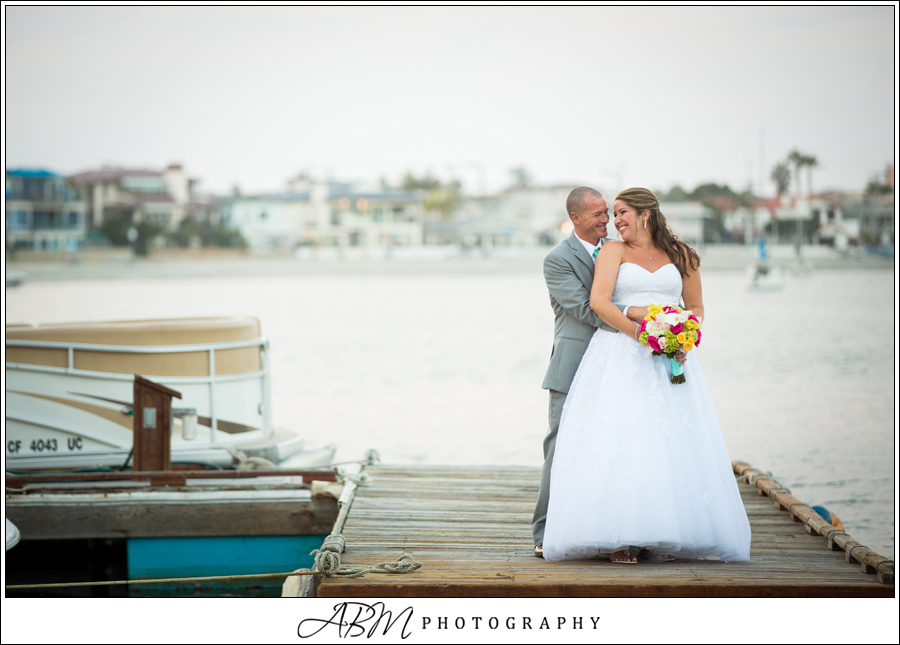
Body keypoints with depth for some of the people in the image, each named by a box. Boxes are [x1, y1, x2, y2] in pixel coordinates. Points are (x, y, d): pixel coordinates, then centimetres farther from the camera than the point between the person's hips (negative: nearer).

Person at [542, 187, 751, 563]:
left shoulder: (680, 256, 13)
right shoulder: (613, 251, 6)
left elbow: (696, 307, 18)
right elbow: (598, 300, -8)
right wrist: (640, 333, -17)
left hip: (670, 359, 2)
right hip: (620, 357, -2)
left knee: (671, 443, -4)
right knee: (619, 441, -11)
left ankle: (666, 536, 2)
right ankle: (620, 538, -10)